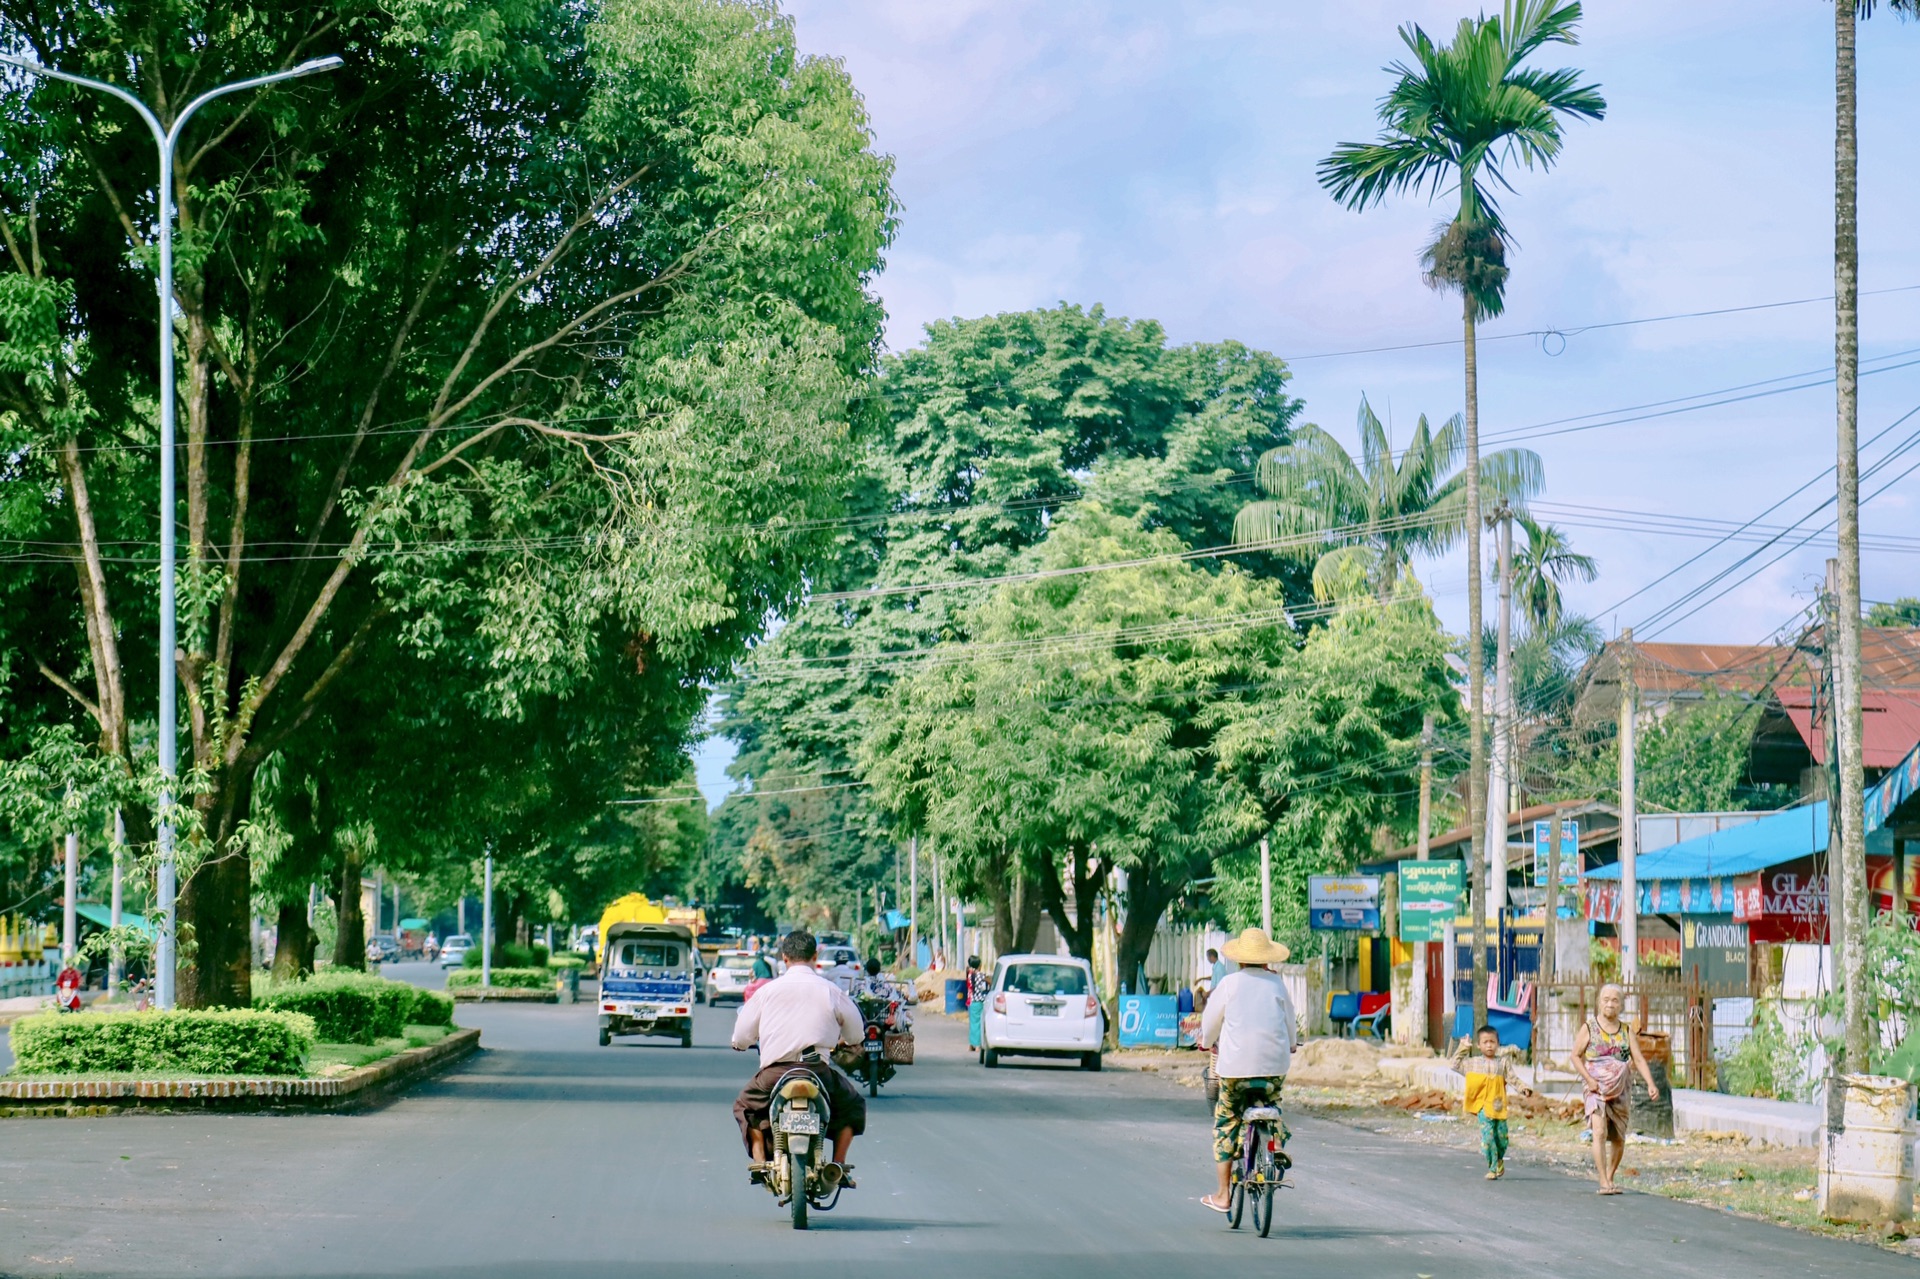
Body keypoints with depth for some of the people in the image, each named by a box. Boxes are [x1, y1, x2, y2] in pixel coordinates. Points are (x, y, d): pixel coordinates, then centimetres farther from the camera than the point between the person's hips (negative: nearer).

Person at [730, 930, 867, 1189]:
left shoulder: (767, 990, 5)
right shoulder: (831, 991, 3)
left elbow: (741, 1037, 9)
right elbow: (856, 1034, 13)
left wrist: (741, 1043, 34)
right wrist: (838, 1042, 37)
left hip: (774, 1072, 1)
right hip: (818, 1070, -1)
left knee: (746, 1106, 29)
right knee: (852, 1106, 26)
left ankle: (759, 1161, 7)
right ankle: (837, 1164, 7)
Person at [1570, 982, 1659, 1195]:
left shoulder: (1626, 1031, 7)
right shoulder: (1589, 1028, 0)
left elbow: (1638, 1059, 2)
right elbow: (1576, 1056, 1)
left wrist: (1650, 1084, -12)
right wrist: (1589, 1079, -12)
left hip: (1619, 1092, 4)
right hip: (1596, 1090, -4)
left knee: (1619, 1139, 7)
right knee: (1600, 1132, -20)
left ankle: (1610, 1178, 25)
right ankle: (1603, 1183, -22)